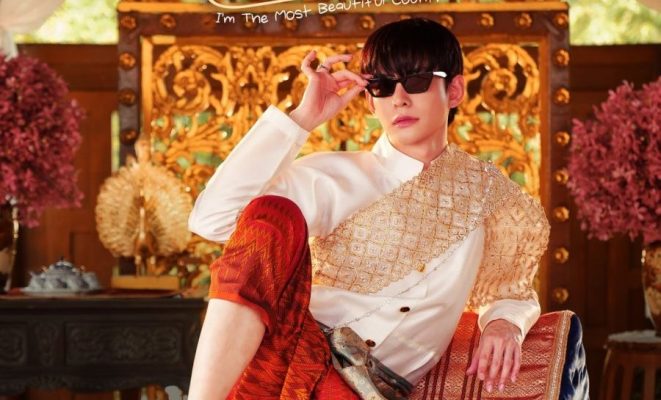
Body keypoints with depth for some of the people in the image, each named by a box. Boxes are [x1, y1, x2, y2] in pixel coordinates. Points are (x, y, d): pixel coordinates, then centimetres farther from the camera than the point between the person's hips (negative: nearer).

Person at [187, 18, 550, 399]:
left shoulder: (487, 193, 12)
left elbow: (513, 293, 27)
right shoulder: (333, 176, 6)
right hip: (286, 356, 1)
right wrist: (303, 119, -5)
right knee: (271, 215, -29)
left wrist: (505, 323, 2)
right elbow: (212, 219, -7)